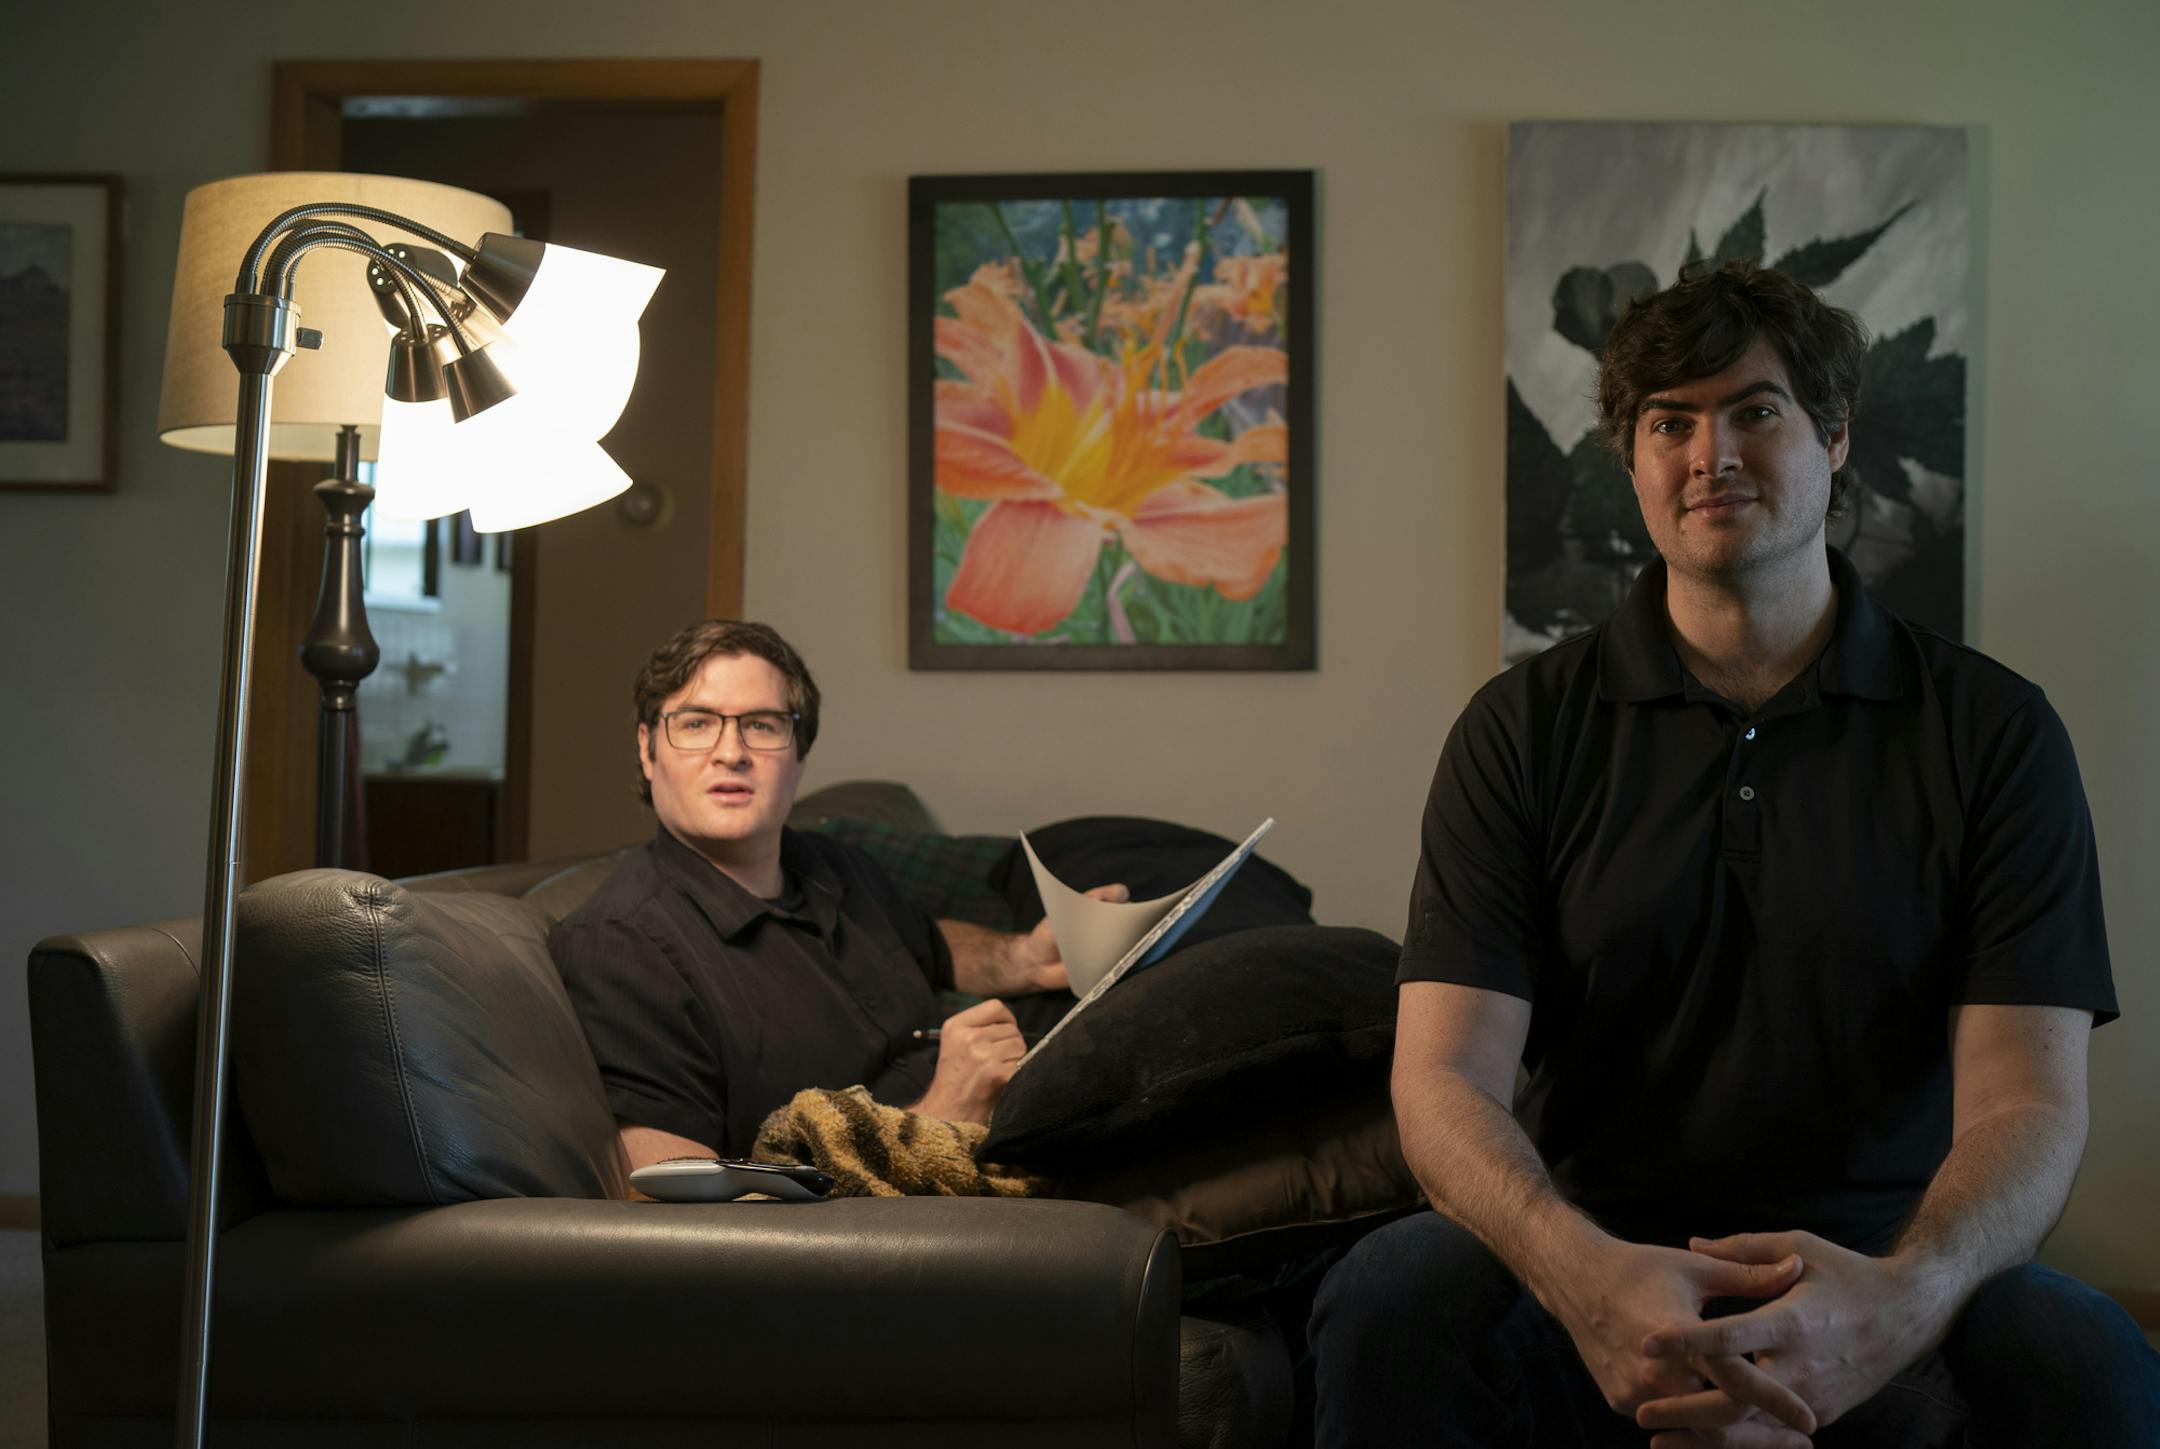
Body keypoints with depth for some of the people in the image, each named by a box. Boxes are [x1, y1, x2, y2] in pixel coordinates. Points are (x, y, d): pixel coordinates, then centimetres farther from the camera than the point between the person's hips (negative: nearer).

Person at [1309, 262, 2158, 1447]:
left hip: (1880, 1274, 0)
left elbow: (2027, 1098, -6)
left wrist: (1903, 1296, -30)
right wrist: (1584, 1272, -30)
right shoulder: (1523, 728, 4)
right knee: (1386, 1303, -31)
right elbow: (1446, 1079, -7)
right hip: (1592, 1258, 0)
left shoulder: (1992, 730, 4)